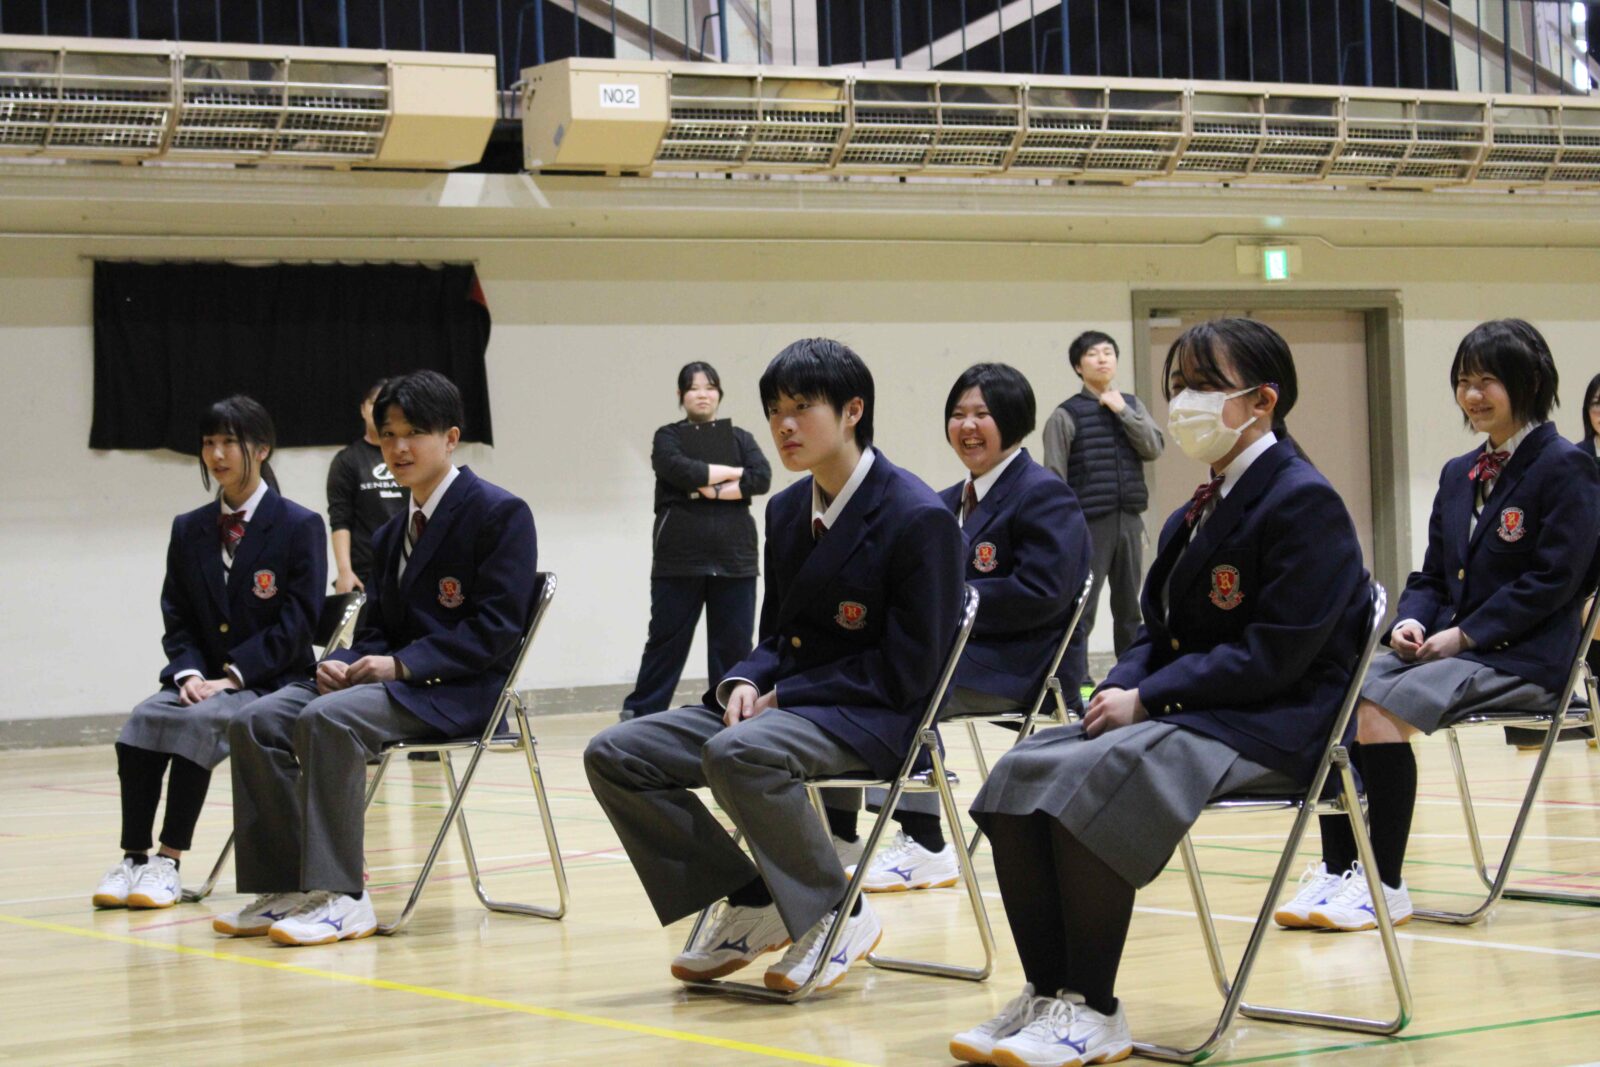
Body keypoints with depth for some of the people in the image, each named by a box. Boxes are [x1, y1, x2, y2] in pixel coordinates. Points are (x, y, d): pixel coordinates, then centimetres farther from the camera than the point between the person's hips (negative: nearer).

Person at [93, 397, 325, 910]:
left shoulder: (299, 526, -2)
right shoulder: (189, 530, 14)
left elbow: (296, 623, -8)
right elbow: (177, 620, 11)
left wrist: (233, 675, -17)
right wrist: (190, 673, -10)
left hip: (271, 683, -5)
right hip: (205, 681, 5)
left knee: (198, 721, -33)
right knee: (143, 720, -26)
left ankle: (170, 859, -30)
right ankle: (134, 857, -26)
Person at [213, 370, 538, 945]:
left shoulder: (501, 514, -5)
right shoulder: (391, 535, 20)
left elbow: (496, 629, -13)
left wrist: (402, 664, -19)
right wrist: (345, 662, -3)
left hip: (456, 690, -8)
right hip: (389, 677, 8)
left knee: (327, 720, -32)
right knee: (257, 722, -13)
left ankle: (340, 897, -31)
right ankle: (284, 890, -13)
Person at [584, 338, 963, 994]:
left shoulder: (918, 517, -12)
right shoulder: (787, 511, 12)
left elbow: (907, 668, -14)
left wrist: (783, 695, -15)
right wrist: (745, 682, -4)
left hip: (872, 718, -8)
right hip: (783, 703, 8)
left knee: (737, 752, -37)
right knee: (614, 755, -6)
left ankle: (838, 915, -18)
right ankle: (750, 903, 0)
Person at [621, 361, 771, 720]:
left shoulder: (740, 438, 14)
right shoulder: (668, 437, 8)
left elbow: (762, 479, -4)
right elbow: (681, 471, -14)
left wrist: (713, 490, -12)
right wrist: (733, 472, -5)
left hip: (734, 559, 2)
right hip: (680, 559, -2)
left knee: (733, 644, 1)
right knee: (666, 641, 1)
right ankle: (639, 715, 6)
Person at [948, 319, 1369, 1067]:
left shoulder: (1303, 502, -11)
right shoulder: (1194, 516, 18)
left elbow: (1274, 655, -18)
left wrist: (1147, 699, -17)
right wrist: (1119, 690, -4)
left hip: (1269, 725, -9)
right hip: (1179, 710, 9)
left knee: (1089, 781, -30)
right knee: (1021, 774, -11)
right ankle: (1048, 994, -8)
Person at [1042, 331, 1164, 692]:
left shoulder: (1131, 405, 11)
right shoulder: (1065, 415, -3)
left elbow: (1153, 448, -1)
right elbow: (1055, 478, -5)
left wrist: (1123, 411, -8)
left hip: (1129, 519, 5)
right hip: (1090, 522, -4)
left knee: (1129, 607, 12)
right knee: (1082, 607, -4)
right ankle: (1077, 682, -1)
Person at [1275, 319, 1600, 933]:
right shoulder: (1458, 475, 17)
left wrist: (1464, 635, -16)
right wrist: (1411, 621, -3)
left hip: (1520, 658, -7)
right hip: (1443, 647, 7)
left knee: (1381, 707, -29)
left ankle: (1386, 887, -20)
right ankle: (1337, 872, -12)